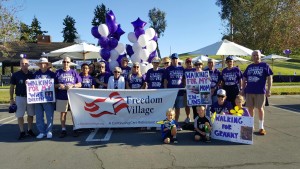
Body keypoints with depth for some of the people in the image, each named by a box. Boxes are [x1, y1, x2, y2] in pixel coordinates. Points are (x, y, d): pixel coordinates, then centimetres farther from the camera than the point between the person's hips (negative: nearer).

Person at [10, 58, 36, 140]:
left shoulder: (32, 75, 4)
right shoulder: (16, 75, -1)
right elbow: (12, 87, 2)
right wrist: (11, 99, -1)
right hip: (20, 97, -2)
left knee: (31, 114, 9)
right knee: (20, 115, 3)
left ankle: (30, 130, 24)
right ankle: (22, 132, 14)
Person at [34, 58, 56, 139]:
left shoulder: (51, 74, 2)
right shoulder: (35, 74, 12)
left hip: (48, 98, -3)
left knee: (49, 116, -1)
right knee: (39, 116, 8)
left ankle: (49, 131, 10)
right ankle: (41, 132, 18)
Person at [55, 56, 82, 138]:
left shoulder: (74, 72, 6)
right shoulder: (58, 72, 8)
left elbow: (79, 84, 4)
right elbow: (53, 84, 10)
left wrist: (72, 86, -13)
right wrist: (58, 85, -10)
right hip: (61, 97, 1)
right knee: (63, 113, 7)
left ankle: (75, 129, 14)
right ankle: (63, 130, 18)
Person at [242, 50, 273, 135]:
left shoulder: (265, 65, 1)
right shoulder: (249, 67, 13)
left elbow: (269, 78, -2)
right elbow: (244, 79, 16)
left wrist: (269, 90, -9)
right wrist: (243, 90, 11)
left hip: (260, 91, -4)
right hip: (249, 91, 4)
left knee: (260, 108, 1)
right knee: (250, 108, 9)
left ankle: (261, 127, 13)